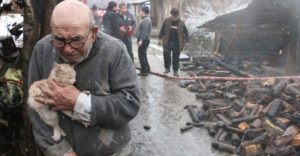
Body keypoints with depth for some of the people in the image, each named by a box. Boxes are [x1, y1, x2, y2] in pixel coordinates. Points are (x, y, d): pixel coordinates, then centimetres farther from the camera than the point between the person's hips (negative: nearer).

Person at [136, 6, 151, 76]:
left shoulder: (146, 20, -18)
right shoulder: (146, 19, 16)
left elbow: (145, 32, -26)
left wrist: (141, 40, -28)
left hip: (144, 40, -11)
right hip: (144, 40, 11)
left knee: (142, 55, -6)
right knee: (143, 55, 20)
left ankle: (144, 71, -3)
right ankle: (147, 69, 30)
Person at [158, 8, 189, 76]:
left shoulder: (181, 23, -3)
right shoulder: (167, 20, -1)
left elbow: (186, 32, 4)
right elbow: (162, 30, 6)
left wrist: (186, 41, -6)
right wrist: (160, 38, 0)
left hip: (177, 43, -1)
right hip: (168, 42, 1)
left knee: (176, 57, 3)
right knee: (166, 53, -15)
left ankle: (175, 71, 17)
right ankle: (167, 68, 0)